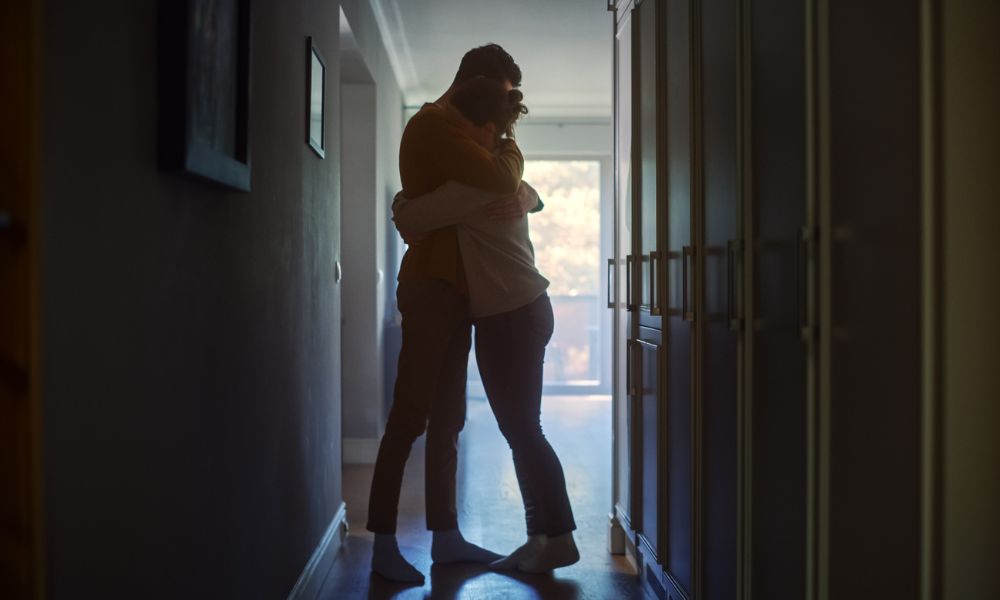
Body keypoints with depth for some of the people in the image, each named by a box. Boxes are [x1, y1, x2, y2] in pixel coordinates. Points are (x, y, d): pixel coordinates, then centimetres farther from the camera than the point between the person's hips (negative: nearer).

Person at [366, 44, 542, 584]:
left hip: (451, 288, 10)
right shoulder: (435, 123, -10)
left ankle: (445, 536, 15)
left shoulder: (450, 129, 22)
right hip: (431, 287, -10)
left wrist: (519, 197, -4)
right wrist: (510, 145, 3)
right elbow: (501, 180, -19)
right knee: (410, 417, -9)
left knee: (446, 419, 9)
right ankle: (384, 544, -3)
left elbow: (490, 191, 19)